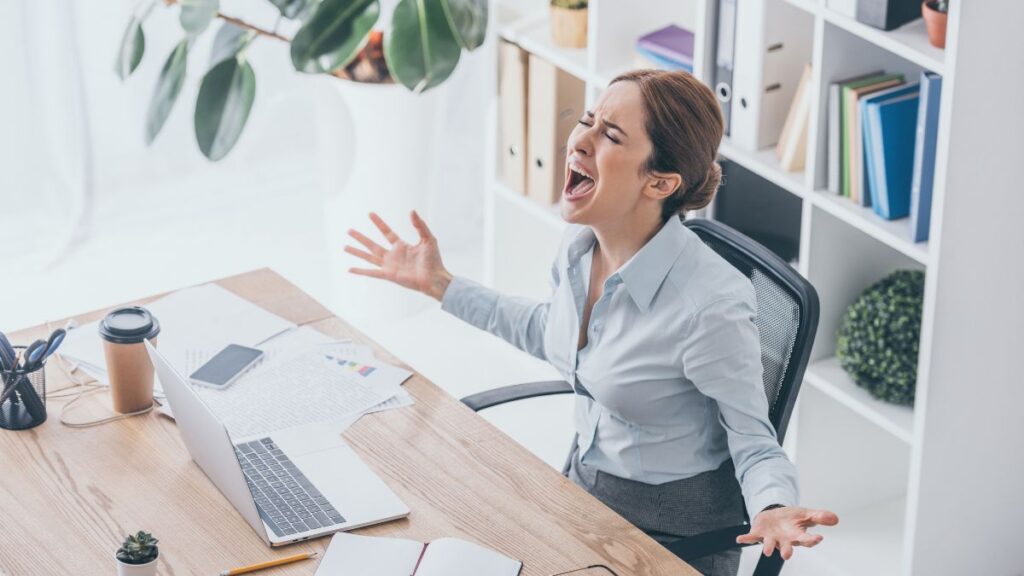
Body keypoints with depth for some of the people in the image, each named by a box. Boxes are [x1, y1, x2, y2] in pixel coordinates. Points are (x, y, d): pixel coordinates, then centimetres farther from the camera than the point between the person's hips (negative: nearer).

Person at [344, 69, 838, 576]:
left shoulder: (712, 305, -32)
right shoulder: (582, 244, -9)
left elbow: (752, 441, -20)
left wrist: (773, 510, -41)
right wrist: (438, 284, 12)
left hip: (672, 533, -6)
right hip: (586, 487, 7)